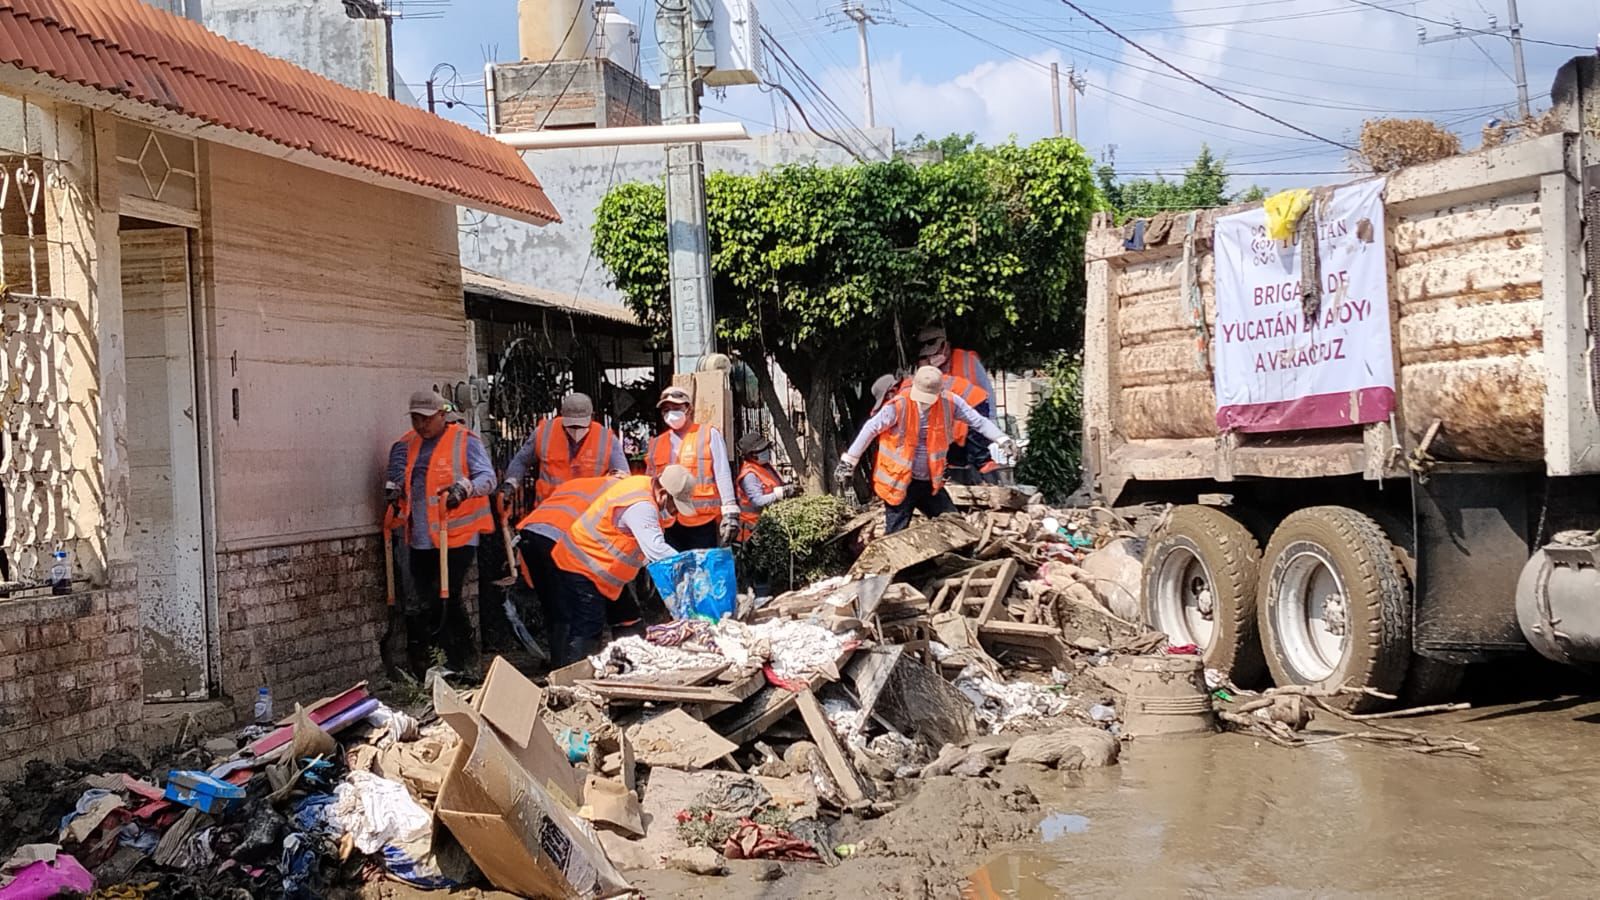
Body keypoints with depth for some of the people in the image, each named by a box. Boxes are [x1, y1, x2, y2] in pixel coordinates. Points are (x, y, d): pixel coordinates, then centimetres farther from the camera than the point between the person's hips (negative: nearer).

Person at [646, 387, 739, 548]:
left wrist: (730, 513, -12)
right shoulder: (657, 444, 15)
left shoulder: (709, 435, 5)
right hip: (671, 525, 4)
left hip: (703, 523, -4)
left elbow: (723, 475, -2)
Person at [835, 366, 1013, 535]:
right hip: (899, 482, -4)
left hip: (931, 483, 4)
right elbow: (870, 429, -9)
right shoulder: (898, 406, -18)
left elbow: (979, 421, -1)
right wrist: (849, 461, -6)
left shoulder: (949, 403, -9)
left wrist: (1003, 441, -12)